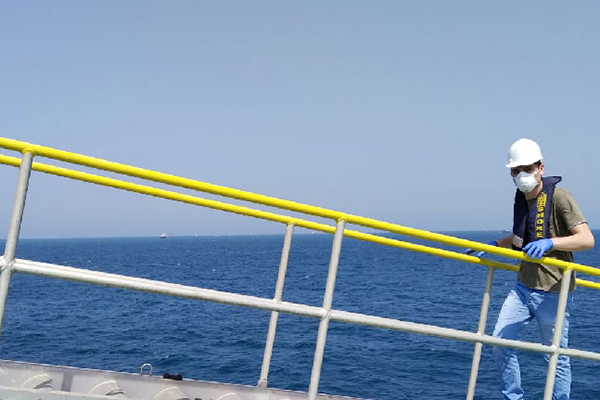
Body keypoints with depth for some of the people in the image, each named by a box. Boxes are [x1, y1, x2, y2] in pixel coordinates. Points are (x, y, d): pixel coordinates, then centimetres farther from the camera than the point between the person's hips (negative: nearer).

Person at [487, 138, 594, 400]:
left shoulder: (559, 197, -13)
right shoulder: (521, 199, 9)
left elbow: (587, 239, -23)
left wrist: (549, 243, -36)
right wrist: (492, 245, 18)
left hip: (553, 292, -6)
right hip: (524, 287, 7)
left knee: (557, 357, 3)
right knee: (500, 341, 1)